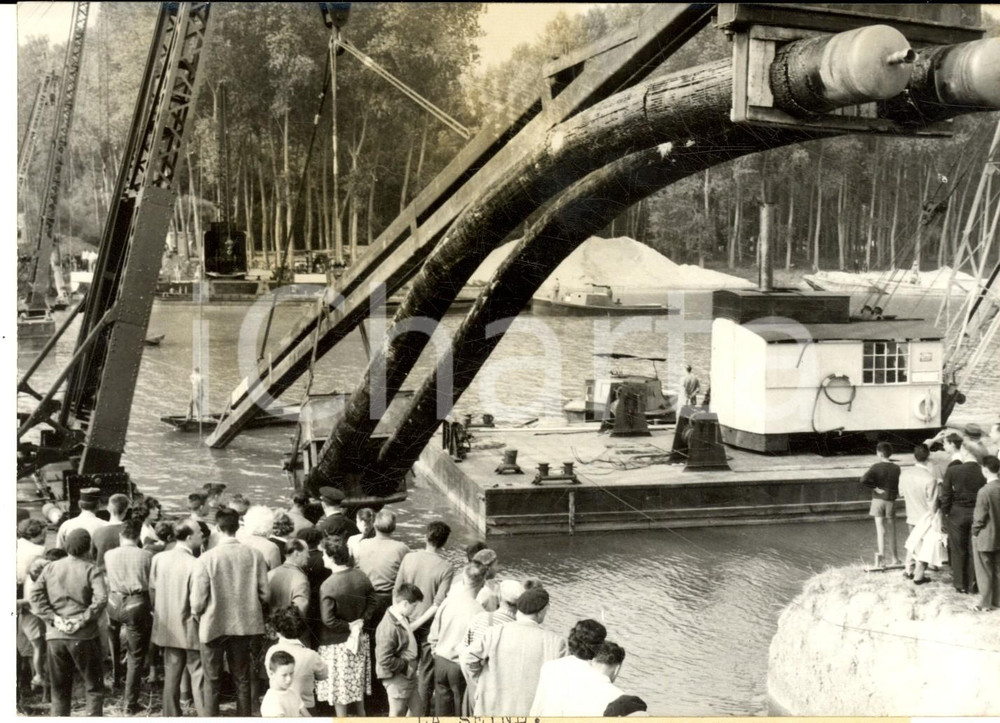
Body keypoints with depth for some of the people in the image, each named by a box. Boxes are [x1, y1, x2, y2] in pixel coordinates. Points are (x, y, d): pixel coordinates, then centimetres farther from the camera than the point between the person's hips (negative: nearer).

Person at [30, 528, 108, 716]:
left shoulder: (50, 568, 6)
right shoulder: (91, 570, -5)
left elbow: (36, 596, -3)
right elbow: (101, 599, -19)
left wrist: (54, 618, -6)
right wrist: (83, 620, -12)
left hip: (55, 637, 4)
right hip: (83, 637, -3)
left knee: (59, 690, 13)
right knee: (94, 687, 8)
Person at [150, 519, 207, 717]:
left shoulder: (158, 559, -3)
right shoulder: (195, 565, -21)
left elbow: (152, 591, 4)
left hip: (167, 628, 6)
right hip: (190, 629, -6)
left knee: (171, 675, 15)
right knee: (198, 676, 4)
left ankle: (171, 715, 21)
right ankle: (204, 715, 5)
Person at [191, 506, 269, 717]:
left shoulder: (207, 558, -18)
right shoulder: (254, 555, -10)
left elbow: (198, 598, -13)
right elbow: (264, 594, -5)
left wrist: (197, 614, 8)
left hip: (214, 625, -2)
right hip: (243, 625, 3)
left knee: (212, 681, 11)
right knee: (242, 679, 16)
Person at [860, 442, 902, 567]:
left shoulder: (876, 467, -10)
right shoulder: (896, 468, -3)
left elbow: (864, 479, -22)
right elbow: (898, 485, 3)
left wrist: (875, 487, -13)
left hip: (878, 499, -2)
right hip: (890, 500, 2)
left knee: (880, 530, 0)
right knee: (891, 531, 12)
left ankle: (881, 554, -17)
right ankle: (895, 559, 21)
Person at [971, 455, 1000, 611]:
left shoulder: (984, 491, -24)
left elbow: (980, 517, -18)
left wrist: (974, 532, -3)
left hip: (984, 538, -6)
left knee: (984, 572, 7)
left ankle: (985, 603, 14)